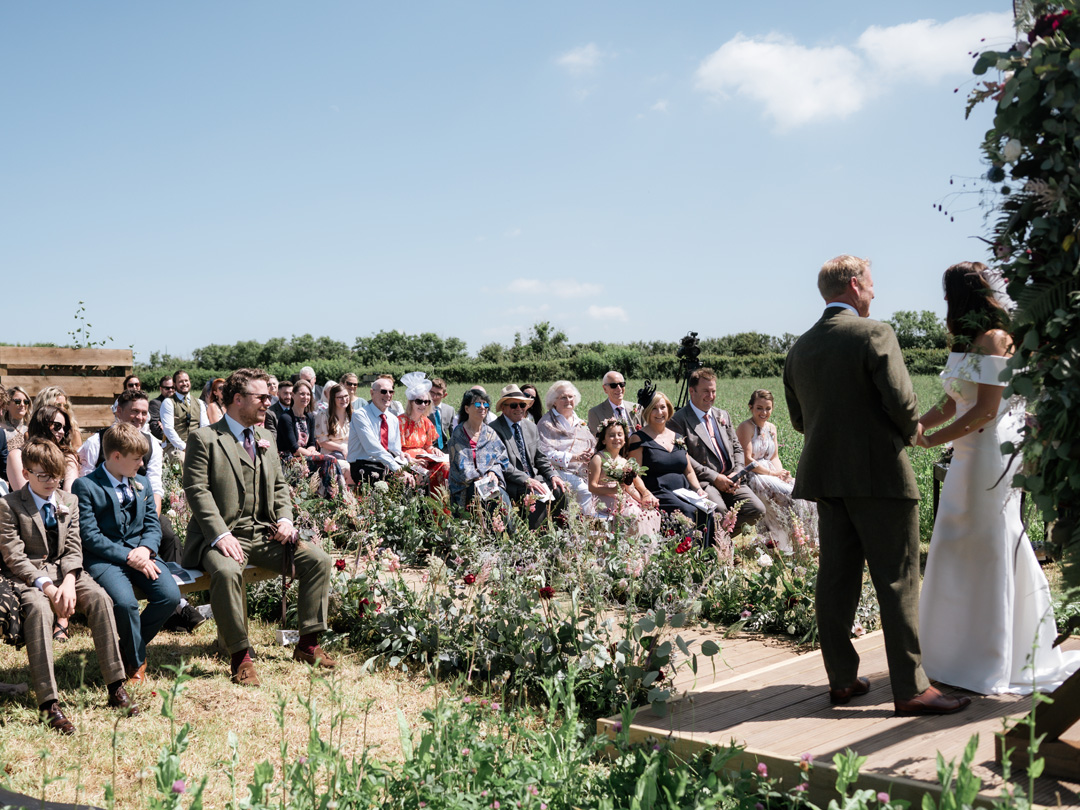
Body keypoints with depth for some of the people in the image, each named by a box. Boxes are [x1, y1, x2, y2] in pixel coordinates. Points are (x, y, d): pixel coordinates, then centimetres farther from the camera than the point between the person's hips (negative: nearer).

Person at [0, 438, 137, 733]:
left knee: (99, 596, -25)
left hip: (64, 571, 4)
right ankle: (49, 703, -40)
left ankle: (116, 686, -23)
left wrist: (68, 583, -15)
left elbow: (73, 549, 6)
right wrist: (46, 586, -22)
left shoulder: (69, 501, 11)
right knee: (39, 607, -36)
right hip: (28, 576, -4)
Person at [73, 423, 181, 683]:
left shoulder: (142, 483, 17)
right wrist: (128, 556, -18)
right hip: (104, 559, -5)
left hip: (139, 554, 6)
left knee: (170, 596, -21)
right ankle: (136, 662, -4)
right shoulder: (85, 486, -4)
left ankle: (131, 645, 6)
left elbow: (153, 525, 14)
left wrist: (145, 549, -9)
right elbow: (90, 535, -12)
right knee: (125, 602, -33)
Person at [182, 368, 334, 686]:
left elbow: (280, 486, 21)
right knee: (226, 572, -37)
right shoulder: (204, 439, -3)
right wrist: (221, 535, -23)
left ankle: (308, 644, 1)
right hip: (224, 535, -6)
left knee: (319, 560, -10)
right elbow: (197, 490, -11)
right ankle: (240, 657, -22)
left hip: (265, 533, 7)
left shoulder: (265, 439, 19)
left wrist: (285, 519, 0)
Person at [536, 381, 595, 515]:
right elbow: (546, 453, -9)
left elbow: (592, 445, 23)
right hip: (561, 471, -6)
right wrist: (575, 457, -16)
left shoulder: (580, 422, 24)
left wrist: (591, 454, -3)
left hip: (584, 471, 6)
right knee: (585, 492, -30)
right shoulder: (546, 423, 3)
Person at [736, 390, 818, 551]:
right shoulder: (746, 427, -9)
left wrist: (781, 473, -8)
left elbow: (775, 457, 14)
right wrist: (773, 473, -16)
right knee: (786, 495, -28)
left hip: (771, 473, 8)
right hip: (752, 476, -7)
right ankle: (785, 542, -21)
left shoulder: (771, 428, 15)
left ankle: (802, 538, -9)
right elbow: (747, 460, -16)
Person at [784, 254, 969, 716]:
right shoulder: (874, 334, -10)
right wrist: (911, 431, 3)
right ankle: (910, 688, 3)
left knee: (836, 579, 10)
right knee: (897, 582, -1)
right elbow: (901, 401, -17)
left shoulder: (800, 348, 9)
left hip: (825, 477, 6)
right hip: (880, 475, -6)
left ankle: (841, 679, 17)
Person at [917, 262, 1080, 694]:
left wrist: (931, 440, -14)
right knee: (958, 551, 10)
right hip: (968, 456, 9)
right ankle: (965, 653, 20)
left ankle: (989, 663, 7)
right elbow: (952, 405, 16)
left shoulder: (993, 339, -11)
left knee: (986, 551, -2)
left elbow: (986, 411, -17)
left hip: (991, 456, -9)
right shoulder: (965, 344, 17)